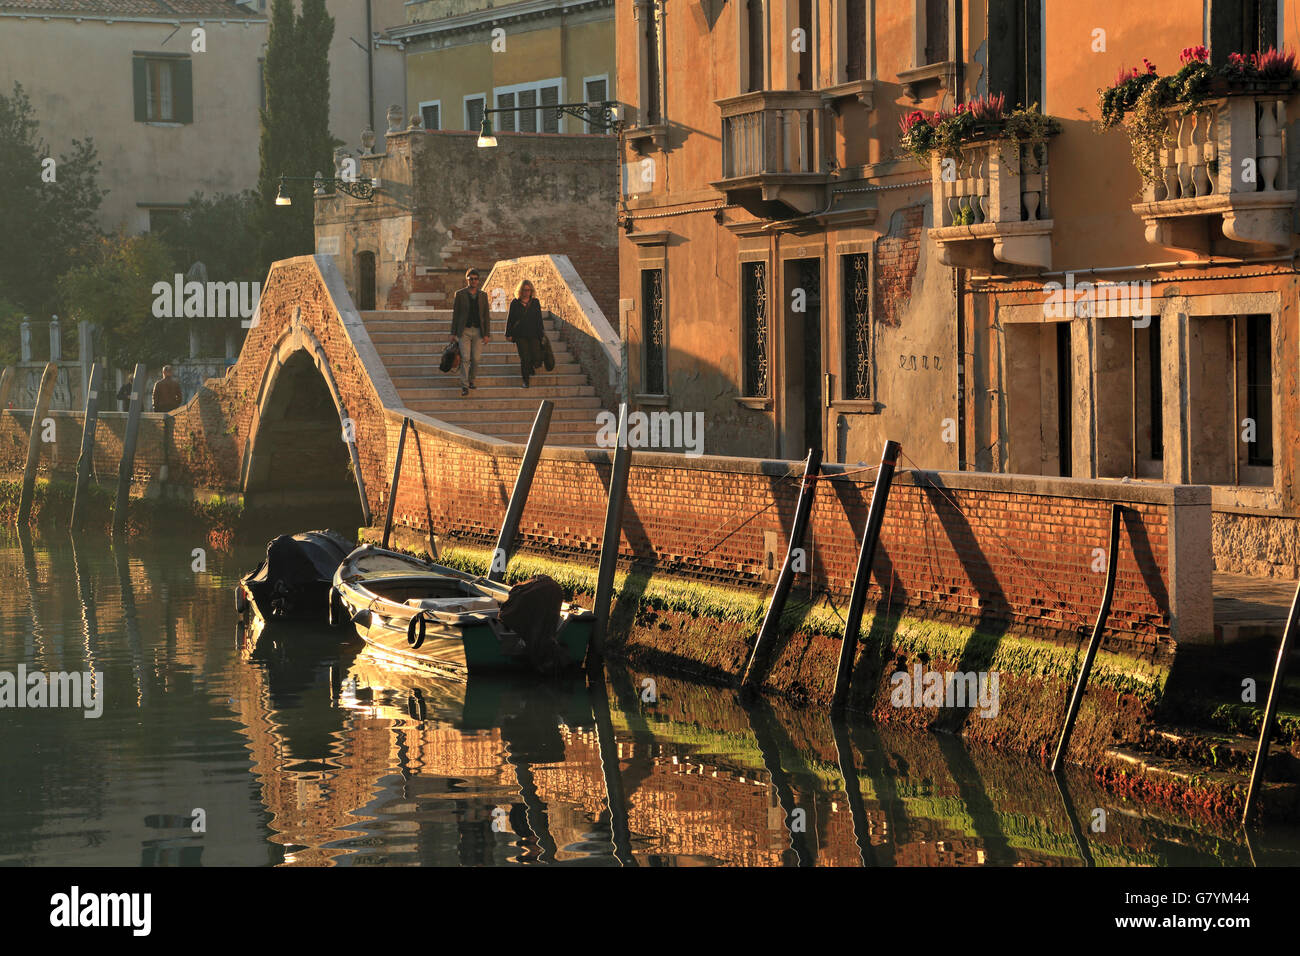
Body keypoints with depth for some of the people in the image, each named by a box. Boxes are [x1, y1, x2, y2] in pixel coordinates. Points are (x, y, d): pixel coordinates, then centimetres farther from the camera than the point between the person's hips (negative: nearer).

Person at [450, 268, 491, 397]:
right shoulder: (460, 294, 1)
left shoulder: (483, 295, 7)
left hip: (478, 331, 2)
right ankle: (464, 386, -11)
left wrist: (487, 334, 2)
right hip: (464, 331, -2)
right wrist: (453, 333, 2)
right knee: (465, 358, -10)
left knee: (475, 359, 3)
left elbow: (486, 315, 8)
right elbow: (455, 314, 4)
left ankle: (471, 381, 22)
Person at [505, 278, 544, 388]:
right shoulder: (515, 303, 4)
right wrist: (508, 334, 2)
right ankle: (525, 380, 7)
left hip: (533, 335, 1)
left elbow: (539, 320, 11)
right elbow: (509, 320, 7)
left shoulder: (535, 303, 8)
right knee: (524, 359, -6)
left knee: (537, 359, -5)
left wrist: (540, 335, 7)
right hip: (520, 336, -1)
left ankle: (531, 367, 30)